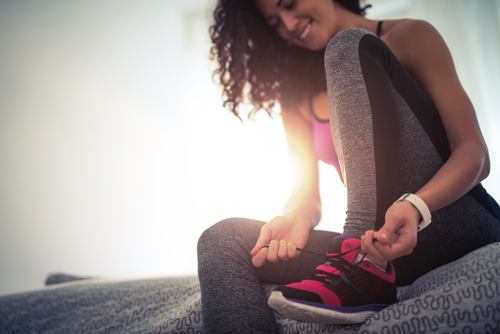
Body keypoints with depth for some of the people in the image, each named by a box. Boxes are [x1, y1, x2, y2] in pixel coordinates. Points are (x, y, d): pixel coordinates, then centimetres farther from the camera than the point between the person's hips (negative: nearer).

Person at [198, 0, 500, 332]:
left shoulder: (410, 37, 4)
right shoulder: (297, 95, 16)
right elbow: (307, 195, 8)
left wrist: (416, 206, -27)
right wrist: (297, 218, -17)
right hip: (380, 243, 4)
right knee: (223, 238, -16)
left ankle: (368, 267, -30)